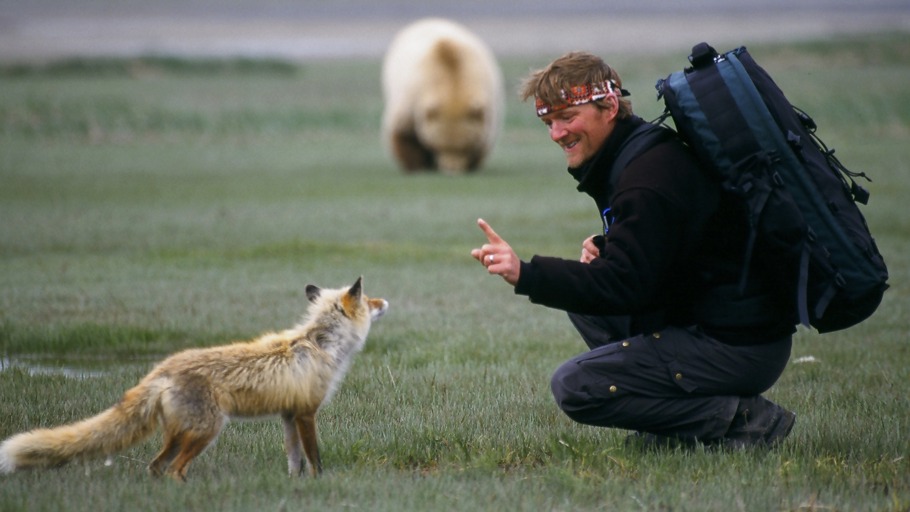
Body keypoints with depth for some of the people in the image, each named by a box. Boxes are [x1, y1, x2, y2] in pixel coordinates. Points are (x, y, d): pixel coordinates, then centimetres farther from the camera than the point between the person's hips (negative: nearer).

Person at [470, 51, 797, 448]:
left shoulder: (647, 183, -20)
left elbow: (625, 286, -26)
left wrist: (527, 275, -32)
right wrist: (604, 250, 1)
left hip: (740, 348, -10)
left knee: (574, 386, -13)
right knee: (580, 301, 19)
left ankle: (743, 420, -11)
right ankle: (678, 418, 12)